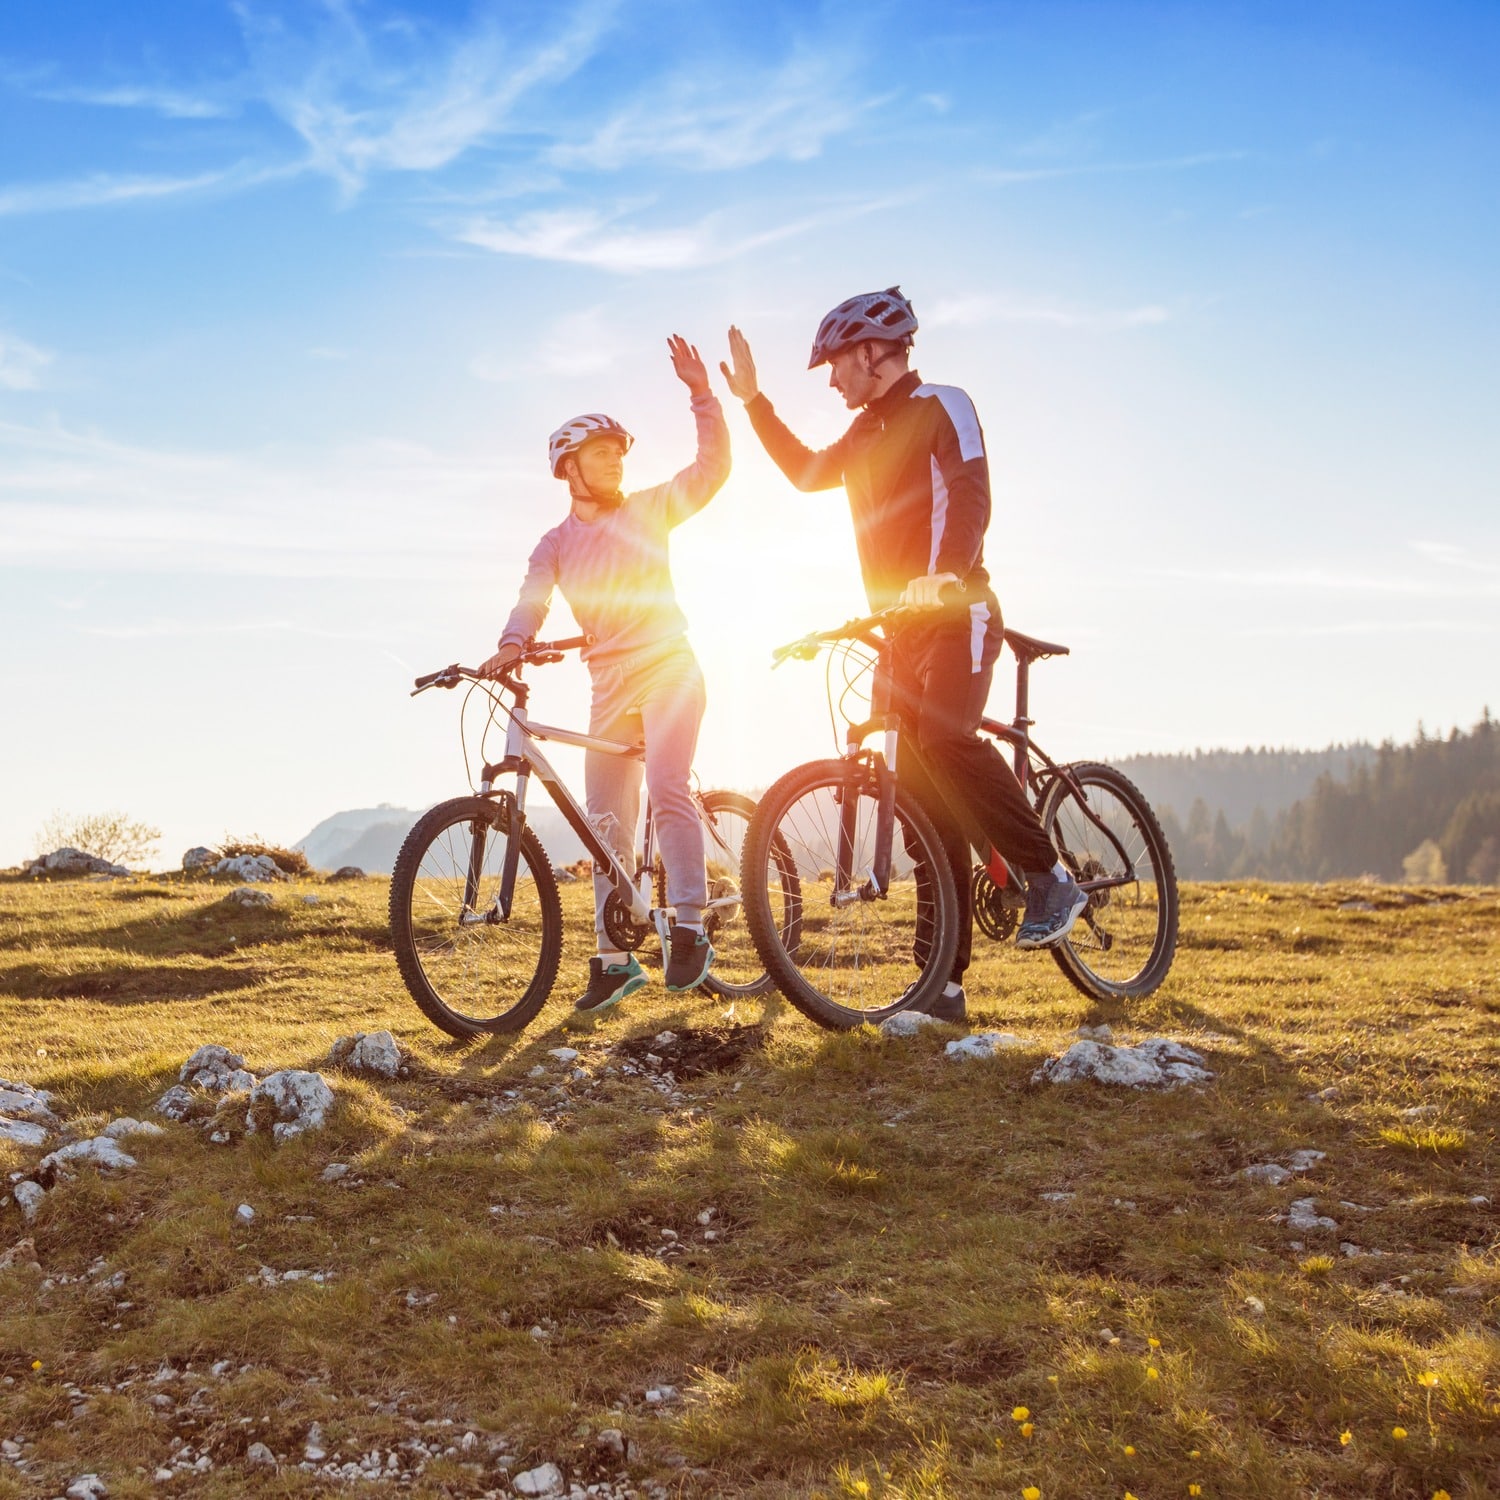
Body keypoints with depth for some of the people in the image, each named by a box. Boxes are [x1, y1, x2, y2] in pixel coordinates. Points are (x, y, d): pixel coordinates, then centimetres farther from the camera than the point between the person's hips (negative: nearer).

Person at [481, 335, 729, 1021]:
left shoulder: (646, 509, 7)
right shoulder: (555, 545, 10)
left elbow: (712, 468, 0)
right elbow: (532, 601, -6)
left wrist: (701, 392, -10)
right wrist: (511, 646, -27)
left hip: (667, 668, -4)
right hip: (609, 685, 4)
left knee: (667, 789, -24)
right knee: (607, 823, 4)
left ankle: (689, 930, -22)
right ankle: (614, 958, 11)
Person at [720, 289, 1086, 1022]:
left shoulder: (940, 406, -4)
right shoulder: (867, 432, 20)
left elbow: (970, 496, -19)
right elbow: (806, 471, 36)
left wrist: (944, 573, -36)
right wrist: (752, 399, 31)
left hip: (957, 611, -8)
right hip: (903, 623, 8)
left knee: (944, 739, -33)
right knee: (924, 797, 2)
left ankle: (1049, 877, -16)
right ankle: (946, 982, 4)